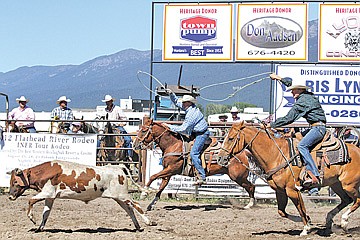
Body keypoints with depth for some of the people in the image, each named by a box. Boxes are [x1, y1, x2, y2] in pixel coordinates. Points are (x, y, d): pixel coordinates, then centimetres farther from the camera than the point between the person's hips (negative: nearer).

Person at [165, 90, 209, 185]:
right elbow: (176, 102, 19)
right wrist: (171, 94, 4)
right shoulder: (190, 108, 5)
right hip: (196, 133, 11)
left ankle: (202, 177, -18)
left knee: (194, 153, -17)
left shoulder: (191, 114, -24)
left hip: (201, 134, -11)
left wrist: (169, 127, -16)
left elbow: (183, 129, -23)